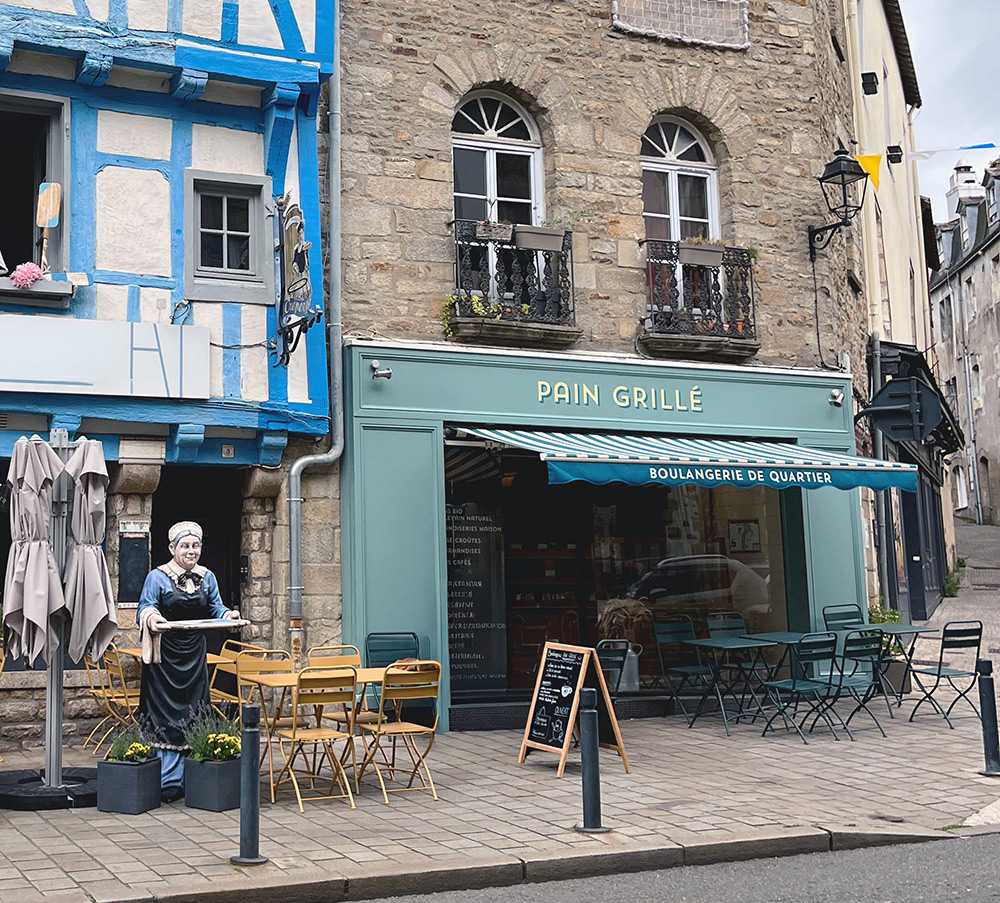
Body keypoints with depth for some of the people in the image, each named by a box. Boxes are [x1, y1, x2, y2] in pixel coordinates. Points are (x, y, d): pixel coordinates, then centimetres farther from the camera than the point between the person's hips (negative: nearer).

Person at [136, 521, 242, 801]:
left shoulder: (207, 577, 11)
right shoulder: (157, 577, -3)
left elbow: (215, 607, 8)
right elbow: (145, 607, -10)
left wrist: (228, 615, -13)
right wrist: (151, 618, -32)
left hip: (194, 656, 4)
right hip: (164, 656, -4)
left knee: (193, 715, 6)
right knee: (165, 716, -5)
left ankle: (190, 779, 15)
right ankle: (167, 783, 0)